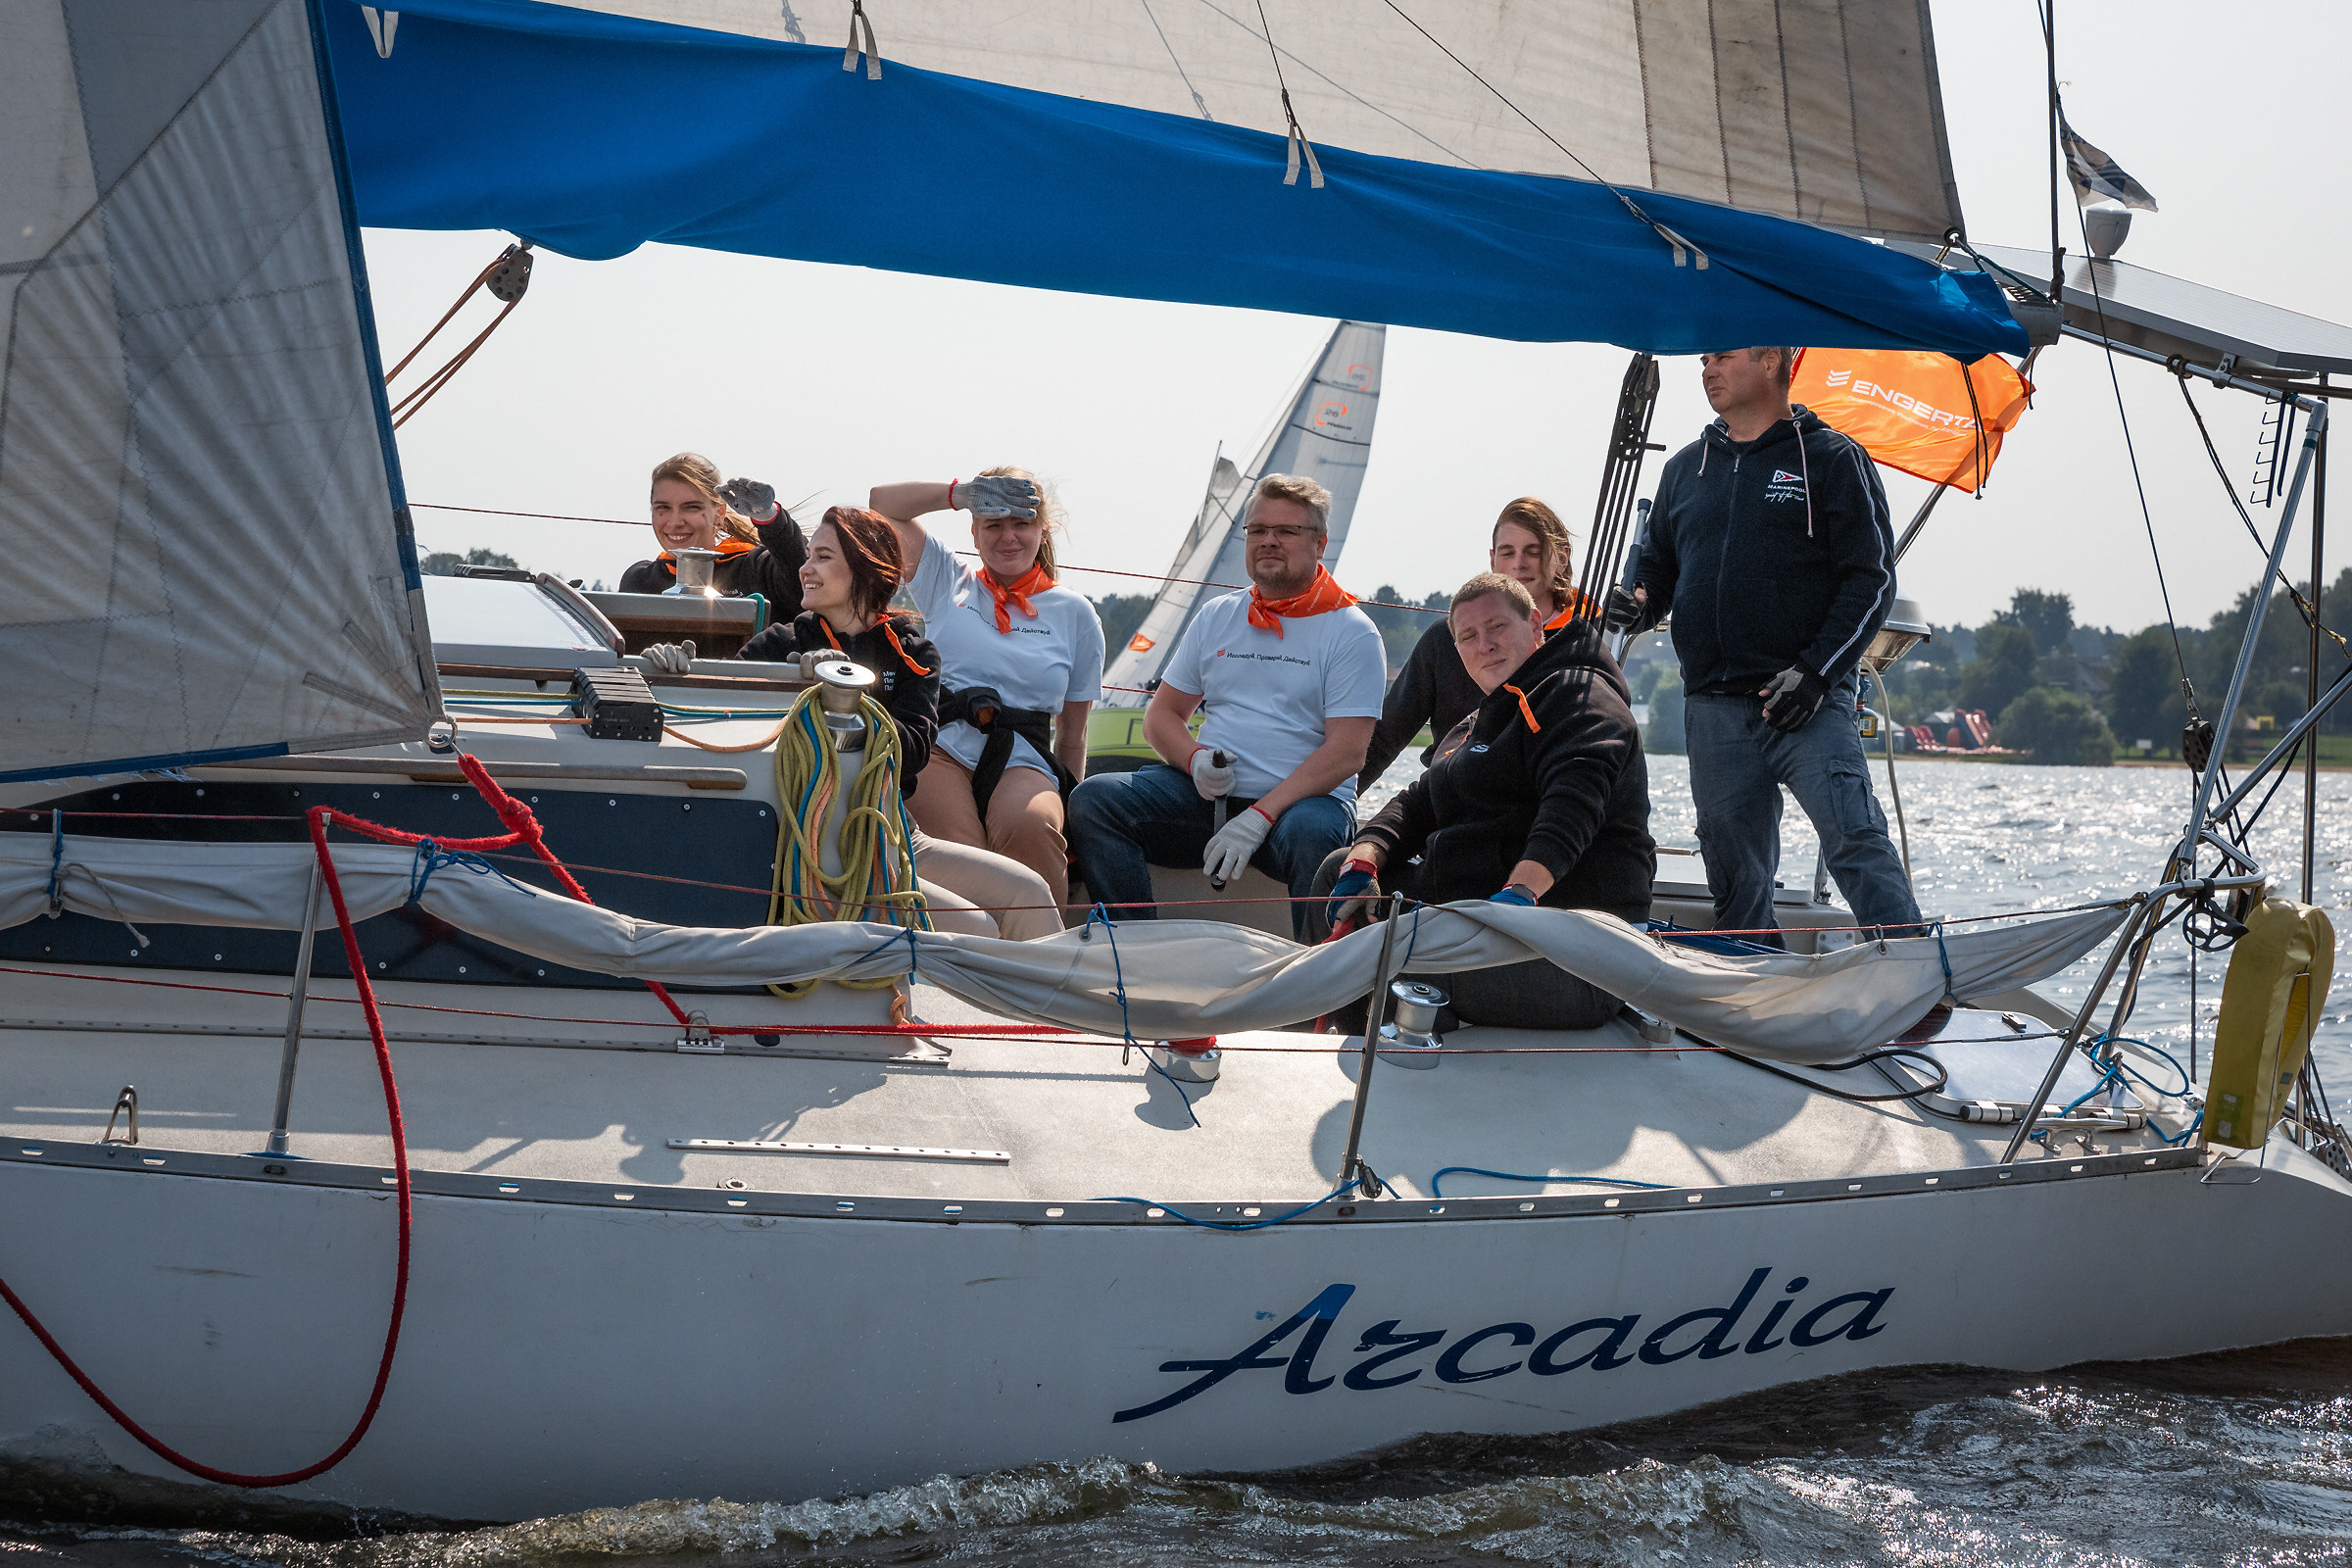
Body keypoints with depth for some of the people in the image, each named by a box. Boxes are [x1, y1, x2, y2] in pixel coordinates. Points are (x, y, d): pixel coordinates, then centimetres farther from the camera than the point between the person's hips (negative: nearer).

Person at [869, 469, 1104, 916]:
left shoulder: (1074, 613, 19)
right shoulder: (948, 584, 21)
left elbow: (1073, 733, 22)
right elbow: (882, 503, 17)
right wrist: (958, 494, 7)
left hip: (1022, 762, 0)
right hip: (940, 749, 0)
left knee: (1031, 828, -38)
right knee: (957, 857, -35)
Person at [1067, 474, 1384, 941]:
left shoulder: (1351, 631, 0)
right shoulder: (1216, 617, 16)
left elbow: (1346, 753, -10)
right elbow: (1161, 715, 19)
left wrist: (1259, 817, -20)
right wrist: (1196, 760, -6)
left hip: (1305, 800, -5)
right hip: (1208, 798, 5)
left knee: (1311, 833, -40)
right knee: (1093, 800, -18)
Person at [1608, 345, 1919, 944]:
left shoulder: (1831, 459, 3)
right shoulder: (1685, 468, 19)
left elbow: (1872, 578, -2)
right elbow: (1659, 564, 28)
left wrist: (1815, 673, -13)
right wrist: (1638, 603, 3)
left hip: (1808, 704, -5)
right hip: (1713, 710, 5)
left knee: (1855, 840, -21)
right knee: (1735, 876, 5)